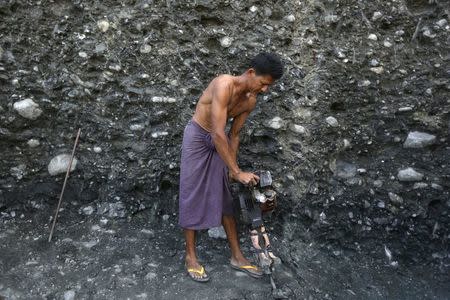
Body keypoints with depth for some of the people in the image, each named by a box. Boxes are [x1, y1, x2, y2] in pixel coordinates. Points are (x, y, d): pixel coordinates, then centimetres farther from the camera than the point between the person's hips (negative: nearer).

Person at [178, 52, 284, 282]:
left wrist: (232, 169, 1)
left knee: (224, 198, 8)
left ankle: (237, 256, 16)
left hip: (218, 141, 7)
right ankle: (190, 256, 12)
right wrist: (237, 171, -31)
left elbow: (234, 135, 4)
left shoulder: (251, 101, -6)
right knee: (193, 196, -2)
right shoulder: (224, 84, -29)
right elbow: (218, 133, -33)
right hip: (197, 137, -6)